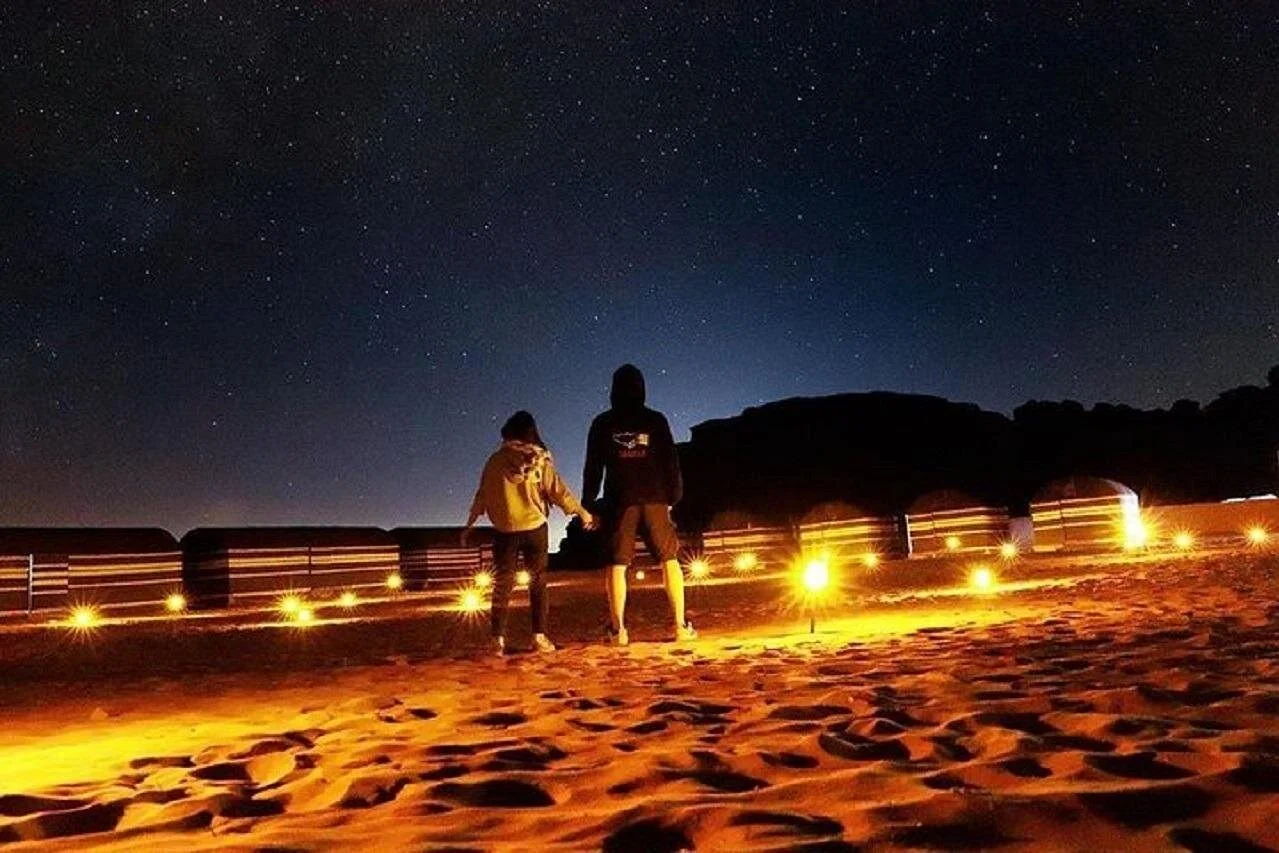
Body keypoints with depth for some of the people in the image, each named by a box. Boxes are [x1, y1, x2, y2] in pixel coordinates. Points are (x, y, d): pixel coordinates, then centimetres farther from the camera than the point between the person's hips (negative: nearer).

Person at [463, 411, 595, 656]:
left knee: (502, 584, 8)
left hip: (504, 530, 1)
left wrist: (469, 524, 12)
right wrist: (582, 512, 7)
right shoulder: (540, 460, -3)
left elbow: (482, 495, 3)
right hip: (535, 528, 0)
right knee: (538, 583, 9)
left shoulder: (496, 460, -1)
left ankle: (498, 639, 4)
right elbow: (558, 490, -3)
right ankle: (539, 636, 5)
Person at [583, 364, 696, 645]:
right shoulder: (655, 420, 5)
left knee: (616, 565, 1)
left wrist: (587, 504, 8)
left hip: (620, 501, 0)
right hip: (655, 499, 1)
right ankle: (681, 625, 3)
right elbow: (671, 461, 4)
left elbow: (593, 468, 5)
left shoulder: (603, 424, 5)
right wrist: (674, 497, 10)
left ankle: (618, 629, -4)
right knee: (670, 560, 7)